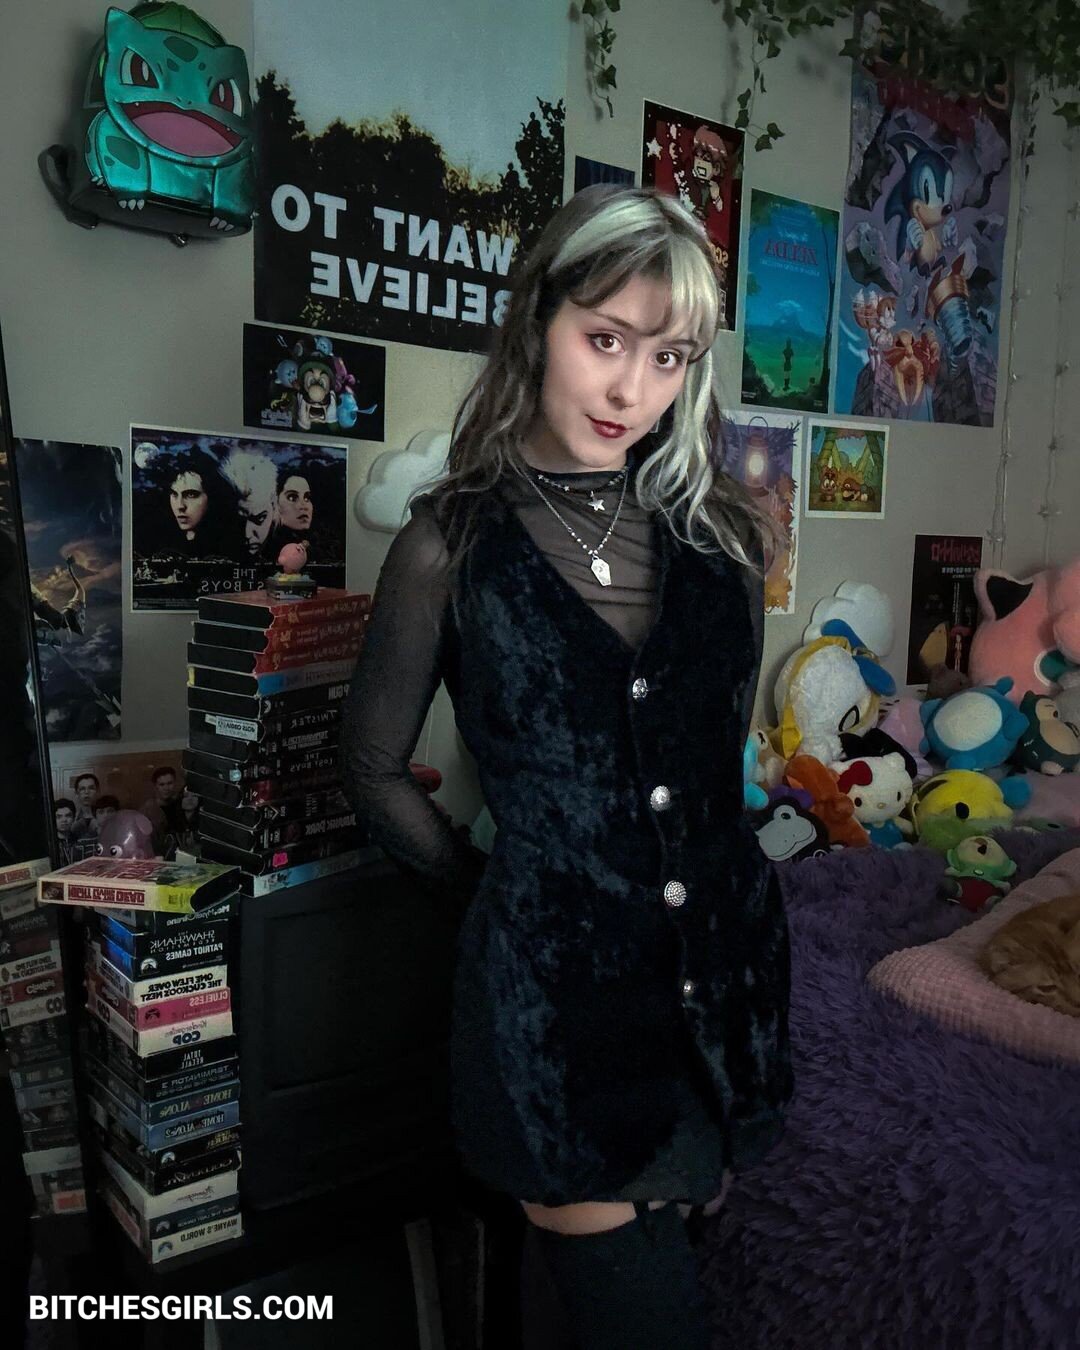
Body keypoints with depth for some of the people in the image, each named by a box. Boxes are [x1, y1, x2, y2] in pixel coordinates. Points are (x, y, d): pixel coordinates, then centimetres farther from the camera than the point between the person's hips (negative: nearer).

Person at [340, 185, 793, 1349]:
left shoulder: (720, 532, 2)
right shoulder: (451, 546, -8)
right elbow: (375, 768, 2)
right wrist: (490, 893, 5)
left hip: (727, 964, 4)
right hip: (556, 985, -4)